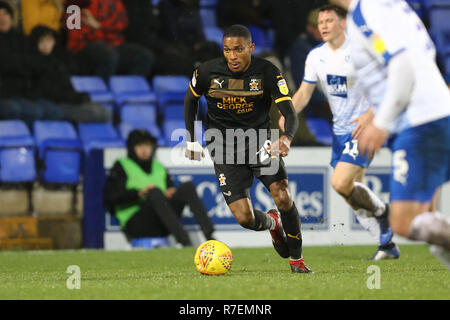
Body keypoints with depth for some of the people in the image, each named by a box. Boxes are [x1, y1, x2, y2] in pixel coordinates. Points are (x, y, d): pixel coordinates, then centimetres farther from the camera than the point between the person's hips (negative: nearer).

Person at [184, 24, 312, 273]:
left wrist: (286, 138, -41)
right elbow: (191, 99, 12)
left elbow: (290, 115, -19)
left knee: (283, 197, -22)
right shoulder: (208, 72, -10)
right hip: (224, 148, 0)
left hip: (258, 139, 0)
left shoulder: (267, 72, -14)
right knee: (245, 218, -12)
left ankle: (296, 259, 1)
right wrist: (191, 140, 11)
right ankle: (272, 223, 28)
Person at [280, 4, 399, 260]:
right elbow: (304, 93, 10)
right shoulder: (316, 56, 5)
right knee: (352, 191, 7)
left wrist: (369, 115, -31)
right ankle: (386, 244, 19)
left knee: (341, 183, -21)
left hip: (364, 127, -7)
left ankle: (383, 211, 4)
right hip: (340, 131, 7)